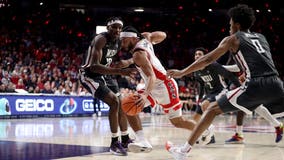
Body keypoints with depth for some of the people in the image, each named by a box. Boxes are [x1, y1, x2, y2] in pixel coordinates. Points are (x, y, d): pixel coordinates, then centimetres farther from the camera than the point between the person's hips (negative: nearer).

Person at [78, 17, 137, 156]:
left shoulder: (118, 42, 0)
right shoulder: (100, 39, -26)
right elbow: (94, 66, -37)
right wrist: (120, 71, -45)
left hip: (104, 75, 9)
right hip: (90, 75, -9)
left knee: (121, 104, 11)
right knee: (114, 102, -21)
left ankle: (125, 140, 26)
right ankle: (114, 143, -12)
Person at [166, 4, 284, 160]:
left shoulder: (232, 39, 15)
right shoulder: (261, 37, 28)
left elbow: (208, 59, 12)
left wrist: (182, 72, 19)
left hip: (256, 85, -4)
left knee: (213, 109, 8)